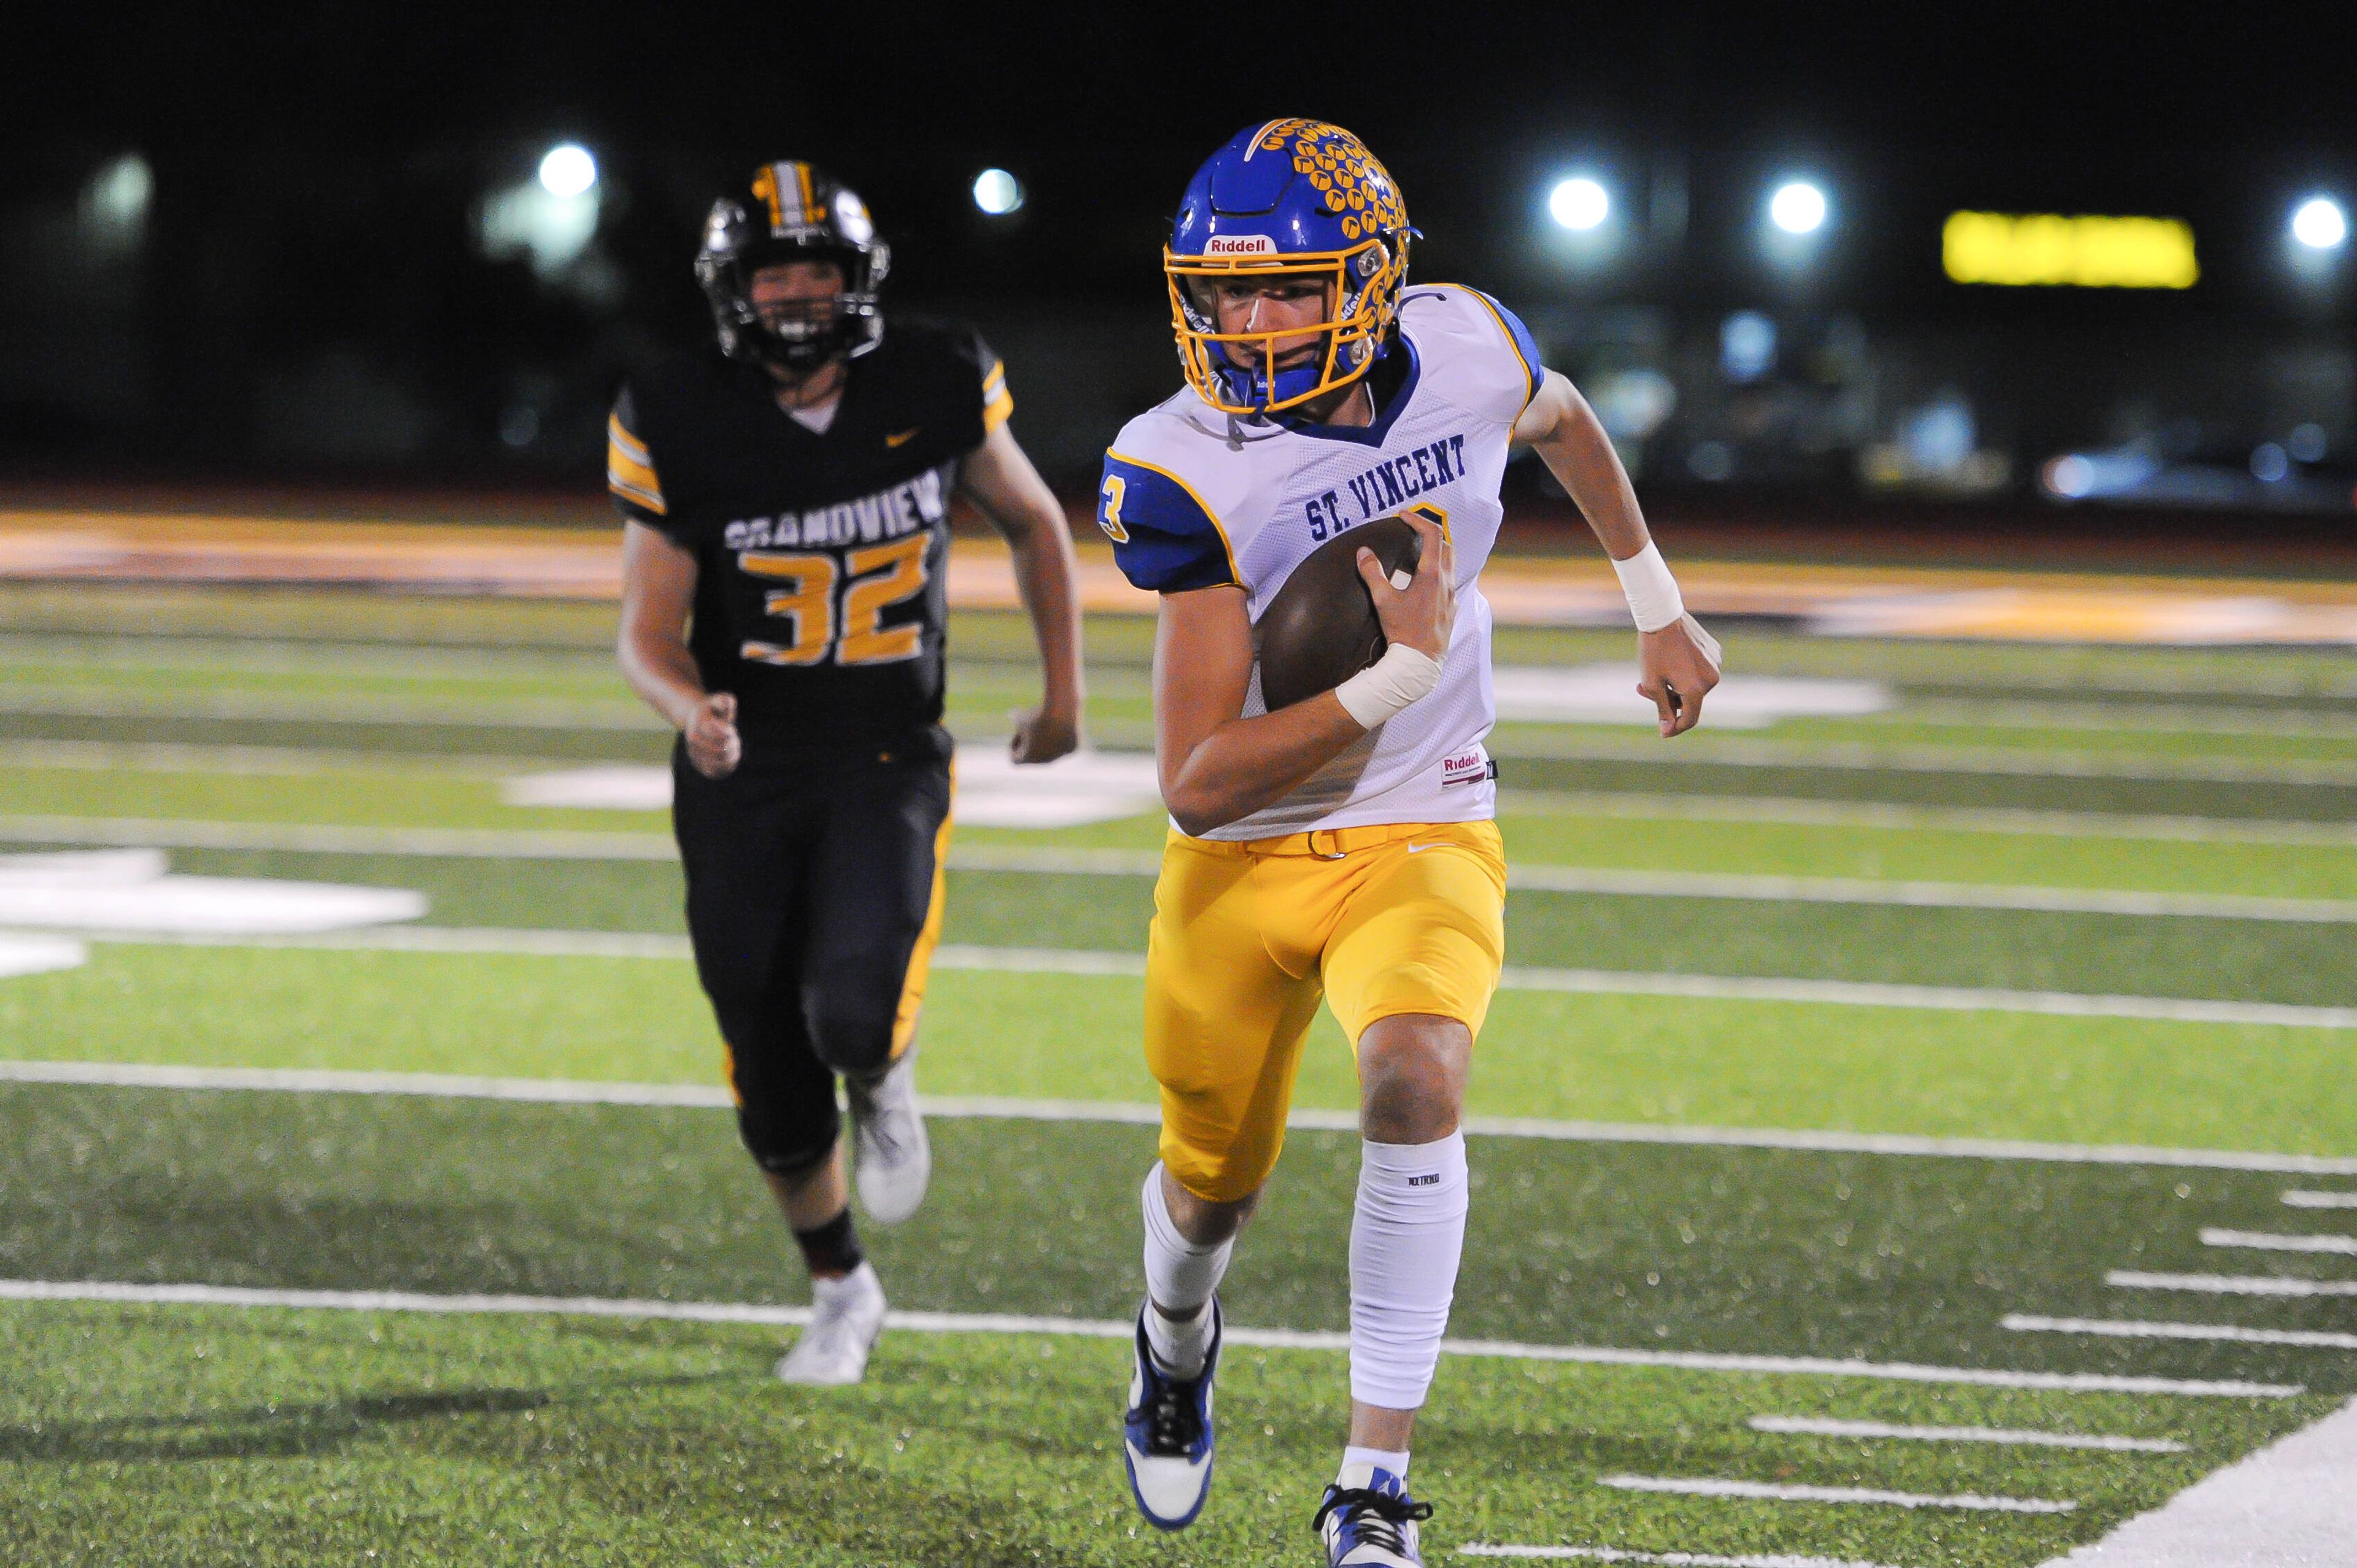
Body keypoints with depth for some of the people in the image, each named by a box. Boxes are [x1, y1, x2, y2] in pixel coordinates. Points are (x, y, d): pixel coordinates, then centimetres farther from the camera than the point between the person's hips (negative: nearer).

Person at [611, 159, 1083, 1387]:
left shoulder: (935, 386, -6)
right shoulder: (679, 426, -10)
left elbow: (1031, 520, 13)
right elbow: (648, 629, -7)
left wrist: (1064, 688, 13)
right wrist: (691, 708, -28)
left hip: (887, 762, -1)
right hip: (743, 773, 1)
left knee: (855, 1015, -25)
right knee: (774, 1093, 5)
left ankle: (885, 1081, 13)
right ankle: (841, 1294, 31)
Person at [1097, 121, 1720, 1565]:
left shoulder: (1464, 351, -11)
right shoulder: (1187, 474, -21)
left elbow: (1561, 423, 18)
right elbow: (1198, 784, -24)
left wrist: (1660, 608, 23)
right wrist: (1400, 676, -30)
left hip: (1420, 841, 0)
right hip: (1244, 861, 0)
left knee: (1416, 1084, -28)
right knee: (1213, 1186, 16)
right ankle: (1178, 1341, 55)